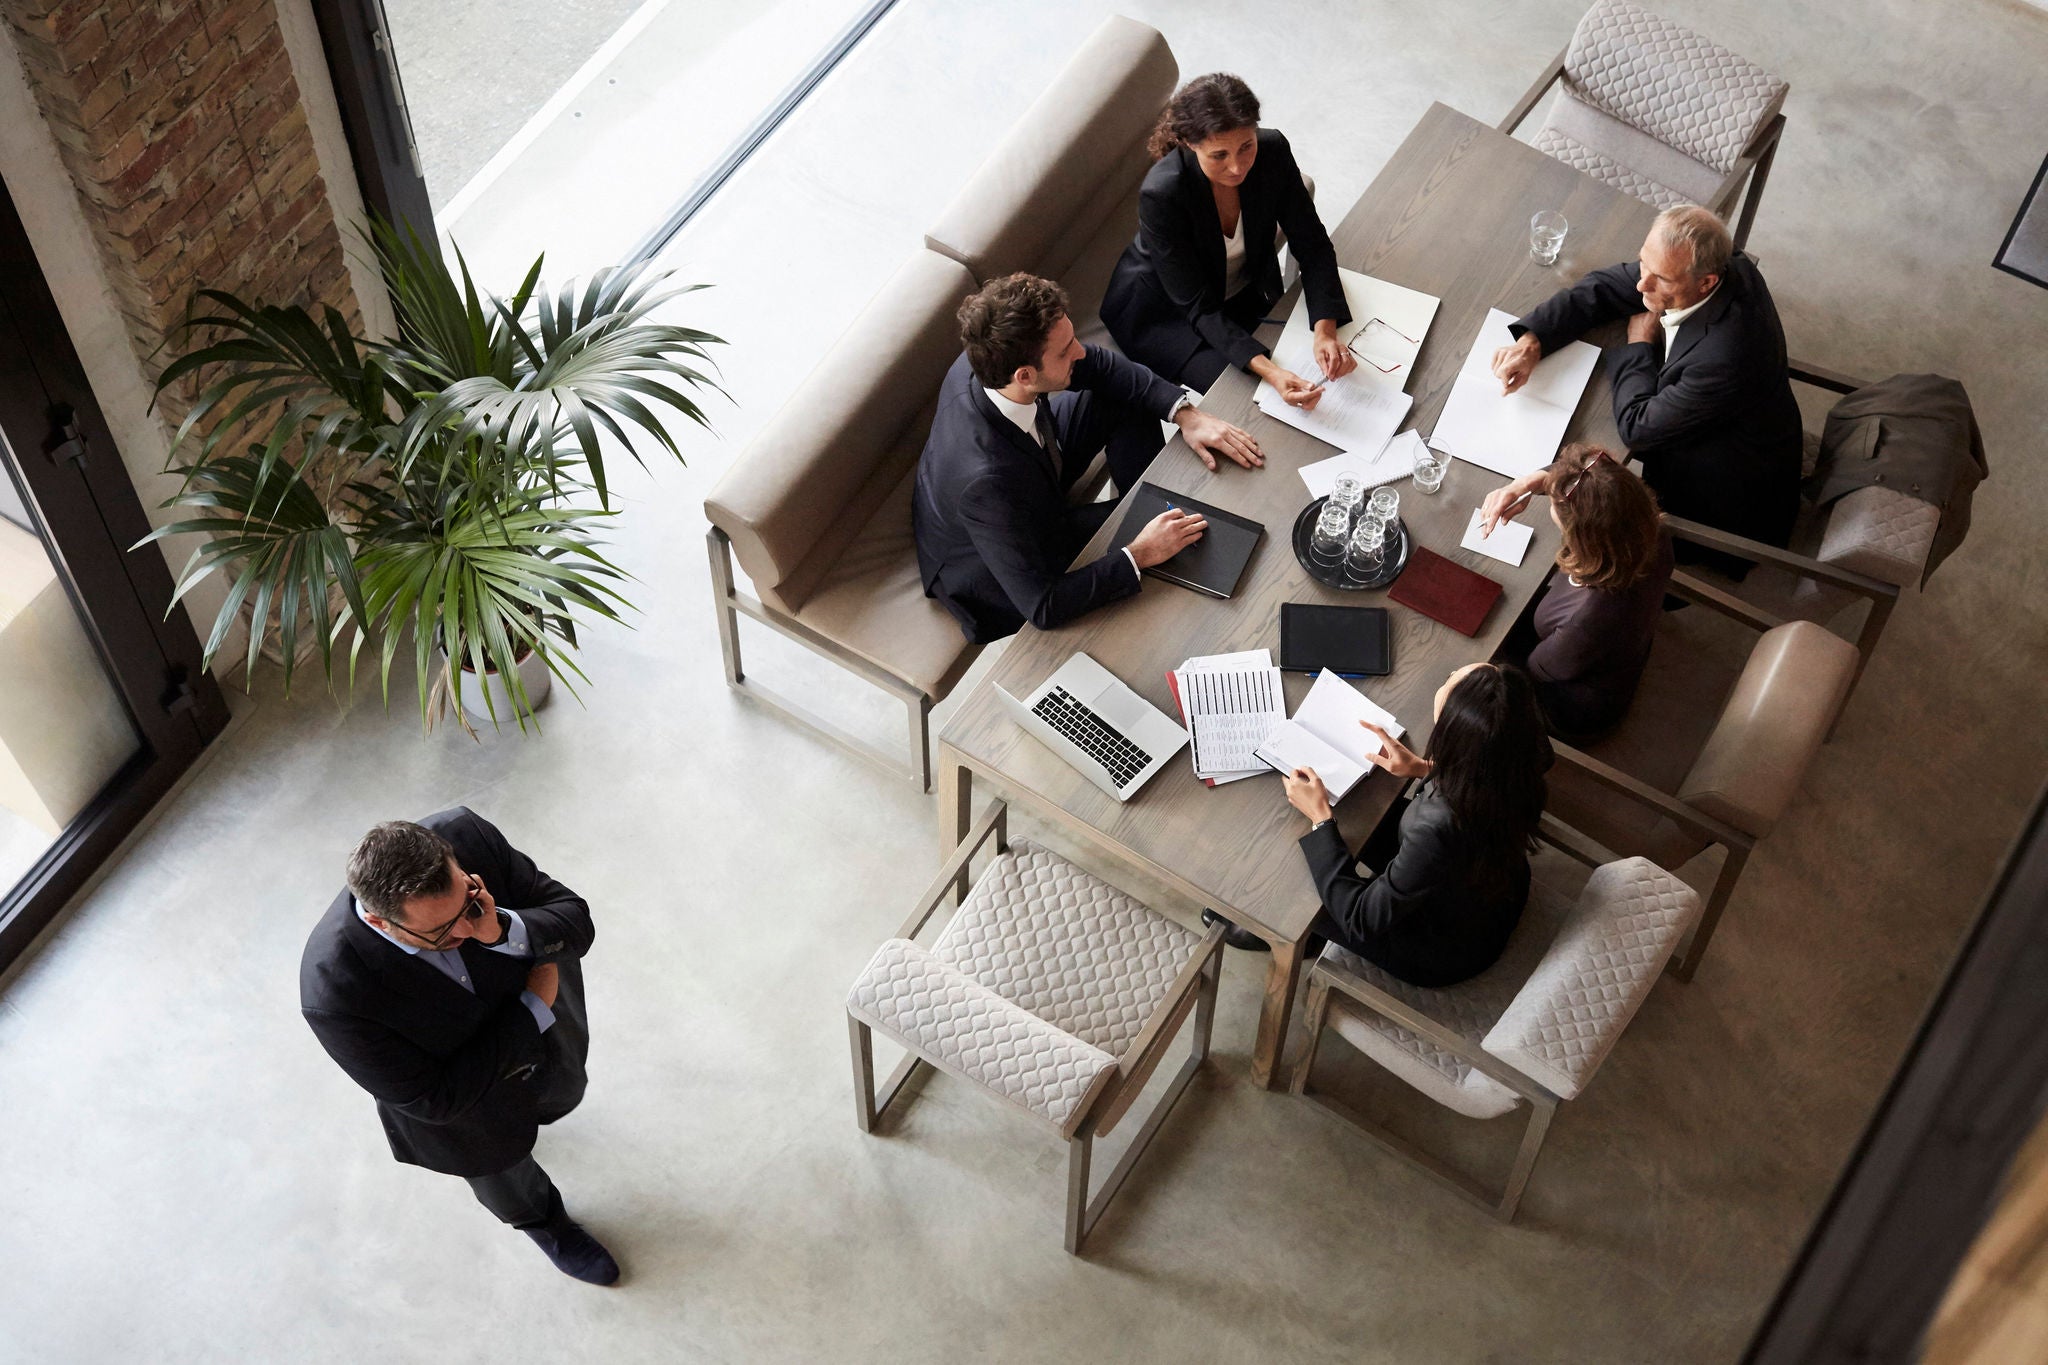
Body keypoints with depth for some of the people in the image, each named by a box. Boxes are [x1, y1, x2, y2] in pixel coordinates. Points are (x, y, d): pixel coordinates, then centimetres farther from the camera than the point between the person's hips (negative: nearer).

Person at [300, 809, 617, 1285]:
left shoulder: (466, 835, -35)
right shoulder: (333, 992, -43)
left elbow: (575, 919, -23)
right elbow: (432, 1099, -30)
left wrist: (503, 931, -43)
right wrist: (532, 1009, -29)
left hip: (542, 1037, 3)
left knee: (561, 1098, 35)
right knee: (507, 1184, 29)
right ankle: (544, 1222, 63)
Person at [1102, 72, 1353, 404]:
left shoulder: (1272, 151, -22)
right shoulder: (1162, 193, -35)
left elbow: (1312, 246, -13)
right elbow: (1199, 308, -30)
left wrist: (1325, 331, -31)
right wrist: (1268, 371, -44)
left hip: (1245, 295, 5)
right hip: (1163, 312, -5)